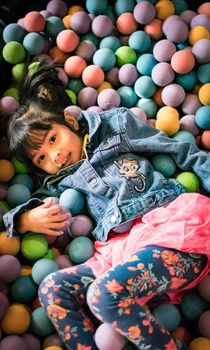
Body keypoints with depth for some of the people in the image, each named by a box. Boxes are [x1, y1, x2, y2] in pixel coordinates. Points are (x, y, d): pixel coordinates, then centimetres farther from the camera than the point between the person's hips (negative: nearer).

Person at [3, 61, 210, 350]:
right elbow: (19, 214, 25)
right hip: (120, 249, 5)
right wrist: (26, 220, 3)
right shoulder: (62, 183, 23)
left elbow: (186, 153, 11)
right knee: (52, 290, -15)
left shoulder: (116, 124, 14)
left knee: (104, 295, -26)